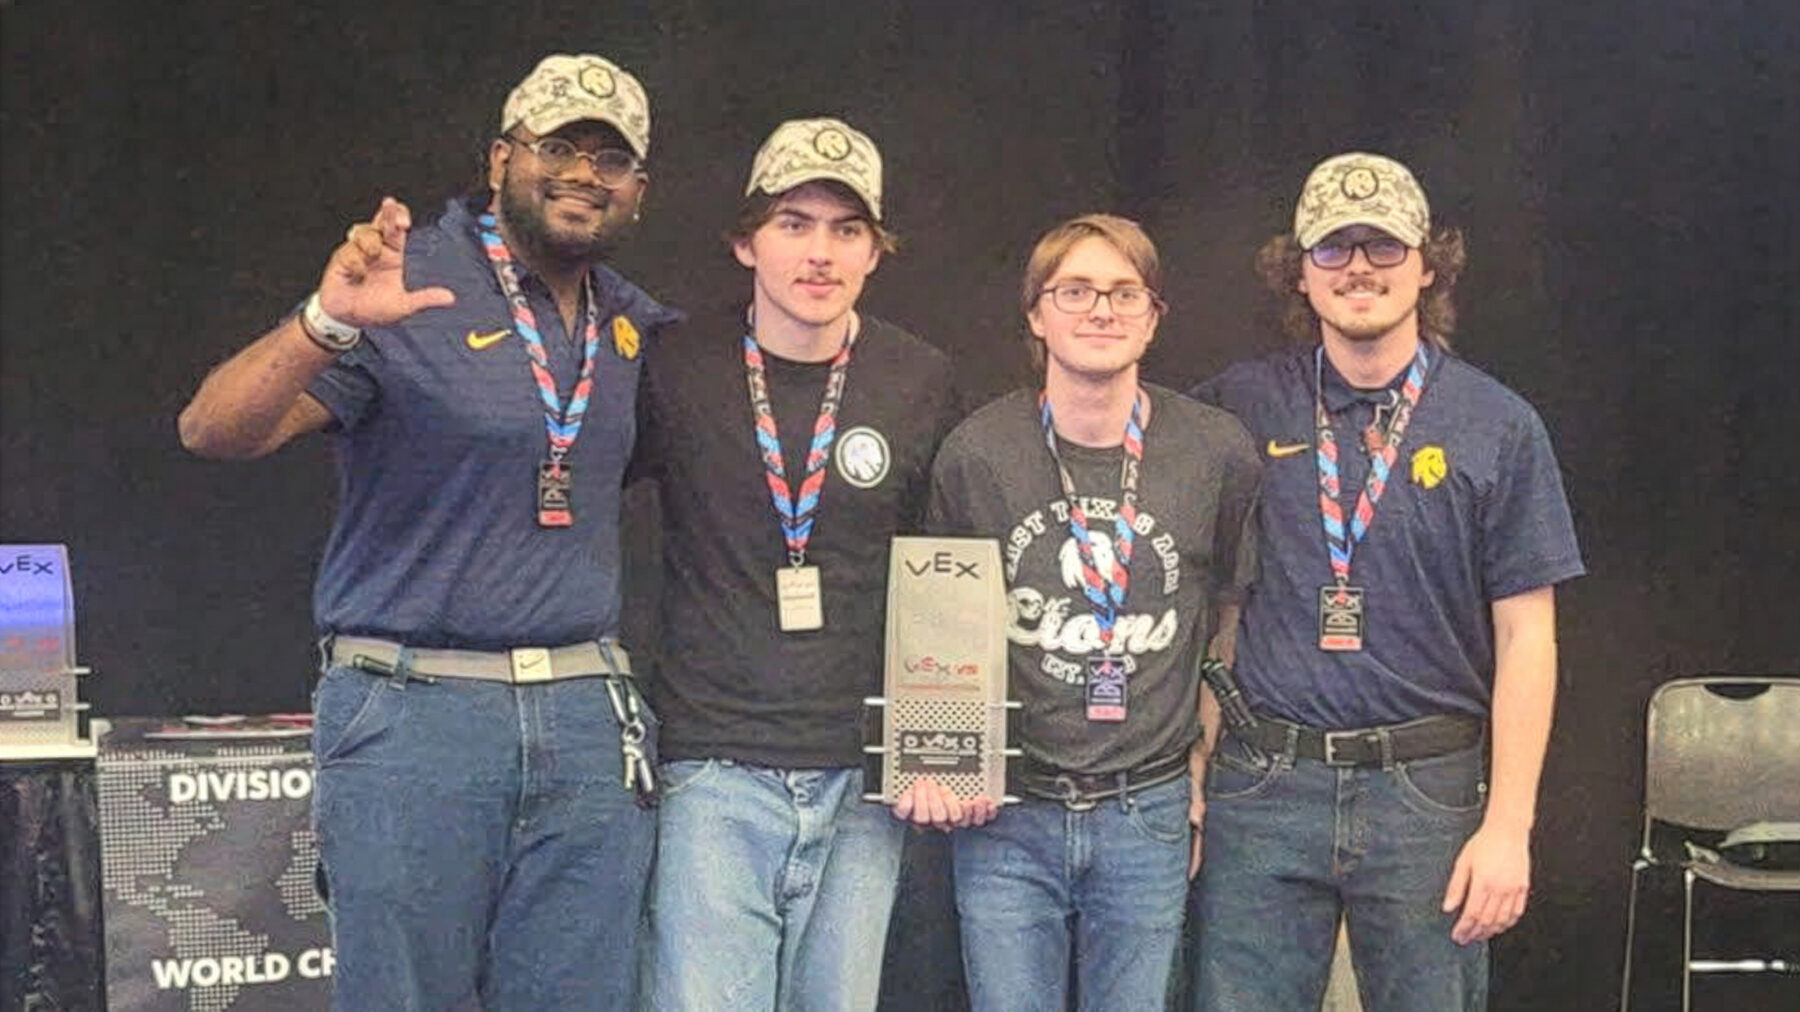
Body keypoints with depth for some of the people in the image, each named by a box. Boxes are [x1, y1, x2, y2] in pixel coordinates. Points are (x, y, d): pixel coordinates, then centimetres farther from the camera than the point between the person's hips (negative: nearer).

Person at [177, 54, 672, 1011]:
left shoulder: (632, 322, 13)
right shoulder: (405, 287, -6)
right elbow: (213, 430, -15)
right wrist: (327, 324, -32)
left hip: (587, 718, 5)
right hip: (413, 716, -5)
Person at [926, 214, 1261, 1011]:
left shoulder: (1218, 453, -1)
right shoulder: (975, 453, -2)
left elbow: (1226, 620, 11)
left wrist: (1203, 769, 8)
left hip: (1148, 817, 1)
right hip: (1005, 816, 0)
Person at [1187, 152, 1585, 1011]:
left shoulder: (1498, 426, 1)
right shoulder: (1237, 409, 3)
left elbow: (1525, 639, 0)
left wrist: (1508, 826, -5)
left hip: (1429, 788, 0)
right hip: (1262, 786, 1)